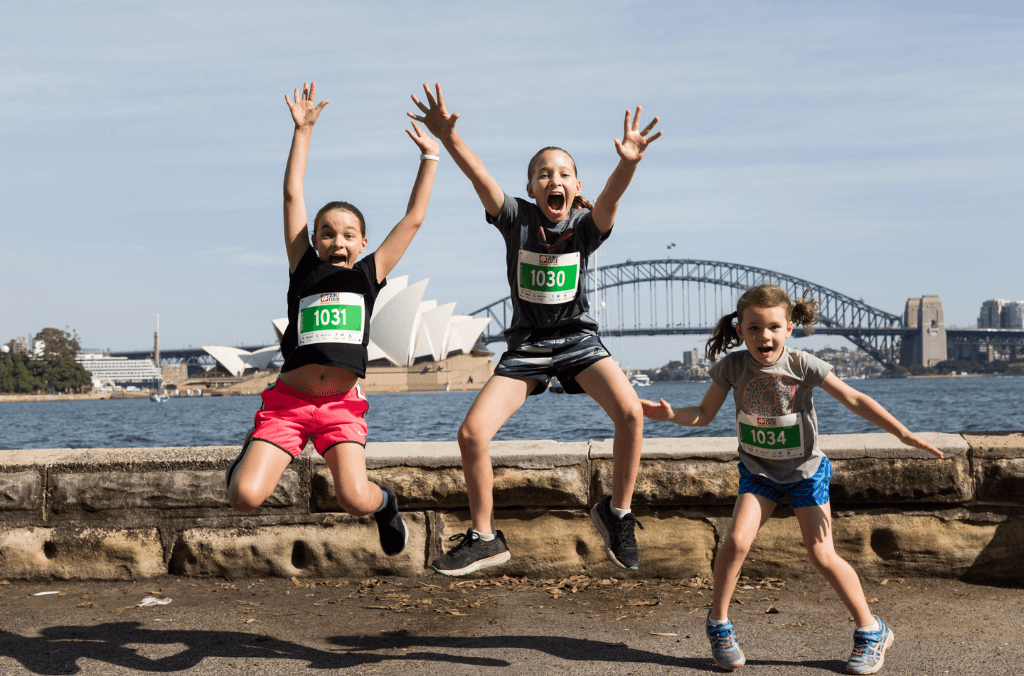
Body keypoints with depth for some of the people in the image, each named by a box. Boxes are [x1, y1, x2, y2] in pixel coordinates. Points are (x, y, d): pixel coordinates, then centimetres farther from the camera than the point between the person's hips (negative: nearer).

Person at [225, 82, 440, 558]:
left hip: (342, 404, 0)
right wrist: (302, 131, 1)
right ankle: (252, 451, 24)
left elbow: (413, 219, 9)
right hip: (289, 399, 0)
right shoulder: (304, 269, 6)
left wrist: (430, 156, 11)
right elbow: (293, 196, 3)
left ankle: (385, 501, 18)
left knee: (355, 500, -21)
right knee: (244, 498, -13)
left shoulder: (368, 275, 8)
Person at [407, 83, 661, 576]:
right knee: (472, 432, -13)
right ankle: (484, 538, 8)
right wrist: (447, 137, -41)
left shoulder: (585, 226, -7)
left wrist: (629, 162, -51)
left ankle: (616, 512, -1)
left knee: (631, 412, -25)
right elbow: (481, 179, -24)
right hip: (526, 346, 1)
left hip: (577, 340, -1)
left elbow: (611, 197, -29)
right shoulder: (517, 219, -6)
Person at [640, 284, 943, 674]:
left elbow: (854, 400, -15)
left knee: (821, 555, -5)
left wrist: (902, 433, -22)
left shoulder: (802, 365, -18)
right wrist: (670, 414, -24)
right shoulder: (732, 367, -12)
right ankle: (718, 622, 5)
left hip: (805, 471, -2)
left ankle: (872, 631, 14)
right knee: (737, 540, -17)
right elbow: (704, 415, -4)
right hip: (759, 471, 2)